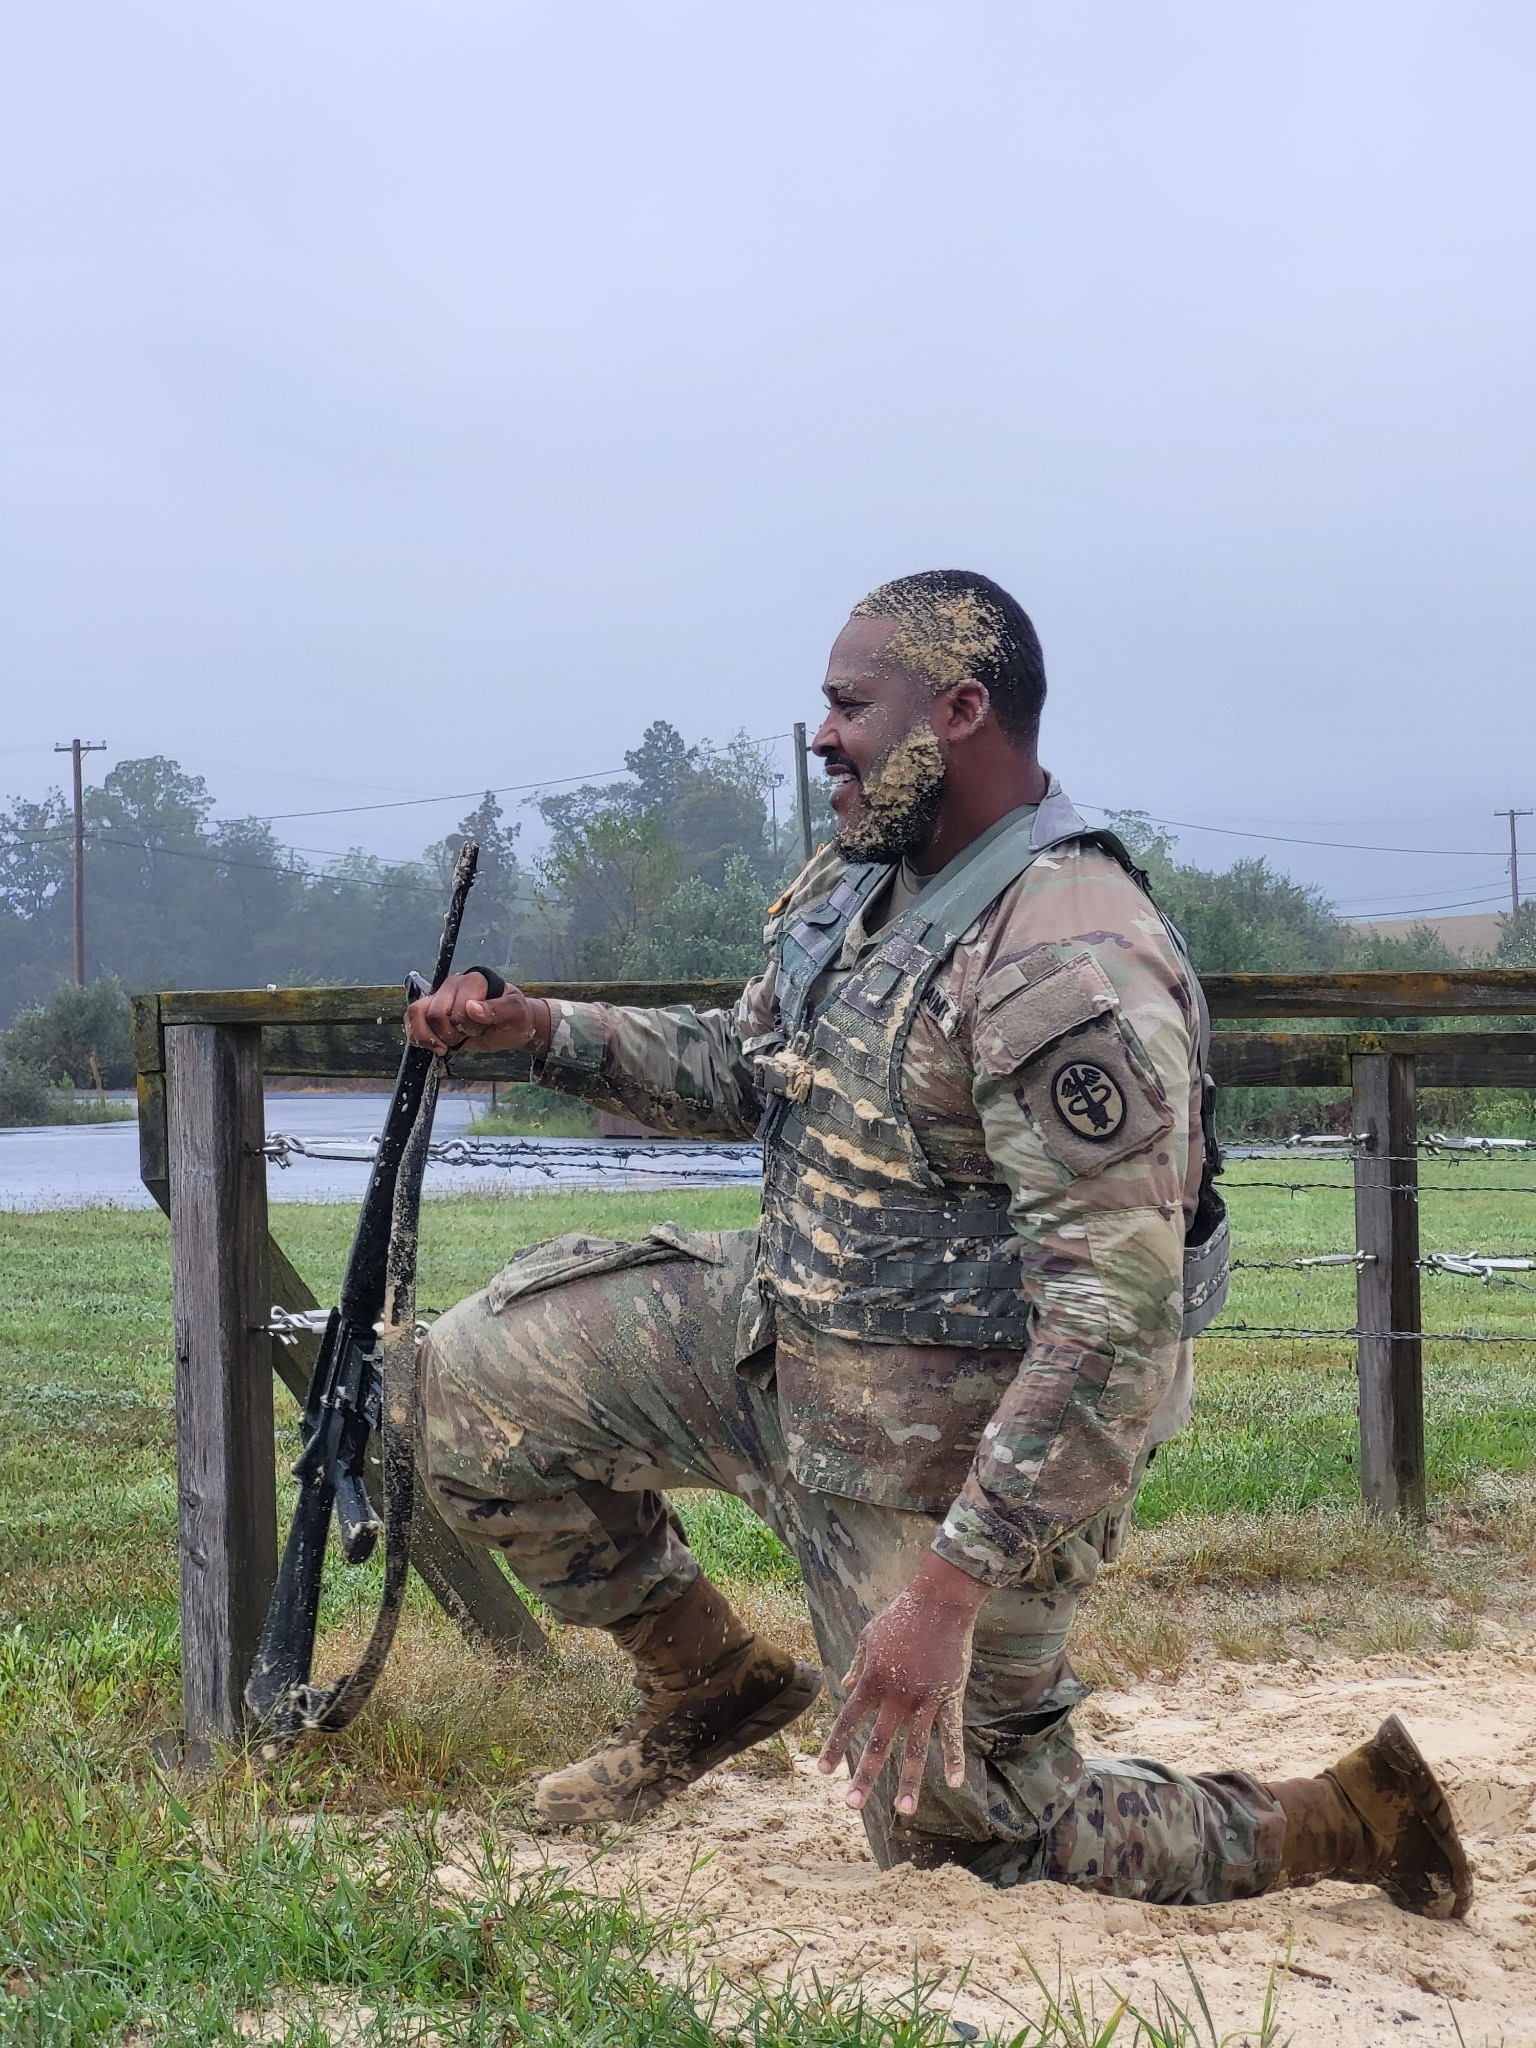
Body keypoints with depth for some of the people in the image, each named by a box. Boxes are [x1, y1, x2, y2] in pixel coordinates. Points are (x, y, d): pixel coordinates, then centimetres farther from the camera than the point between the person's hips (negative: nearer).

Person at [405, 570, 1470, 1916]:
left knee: (962, 1828, 4)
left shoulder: (1069, 968, -28)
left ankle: (1344, 1823, 19)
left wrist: (950, 1583, -33)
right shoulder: (859, 881, 2)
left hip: (947, 1446, -8)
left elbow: (1117, 1313, -31)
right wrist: (542, 1031, 4)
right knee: (478, 1380, 5)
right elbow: (746, 1070, 20)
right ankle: (715, 1686, 22)